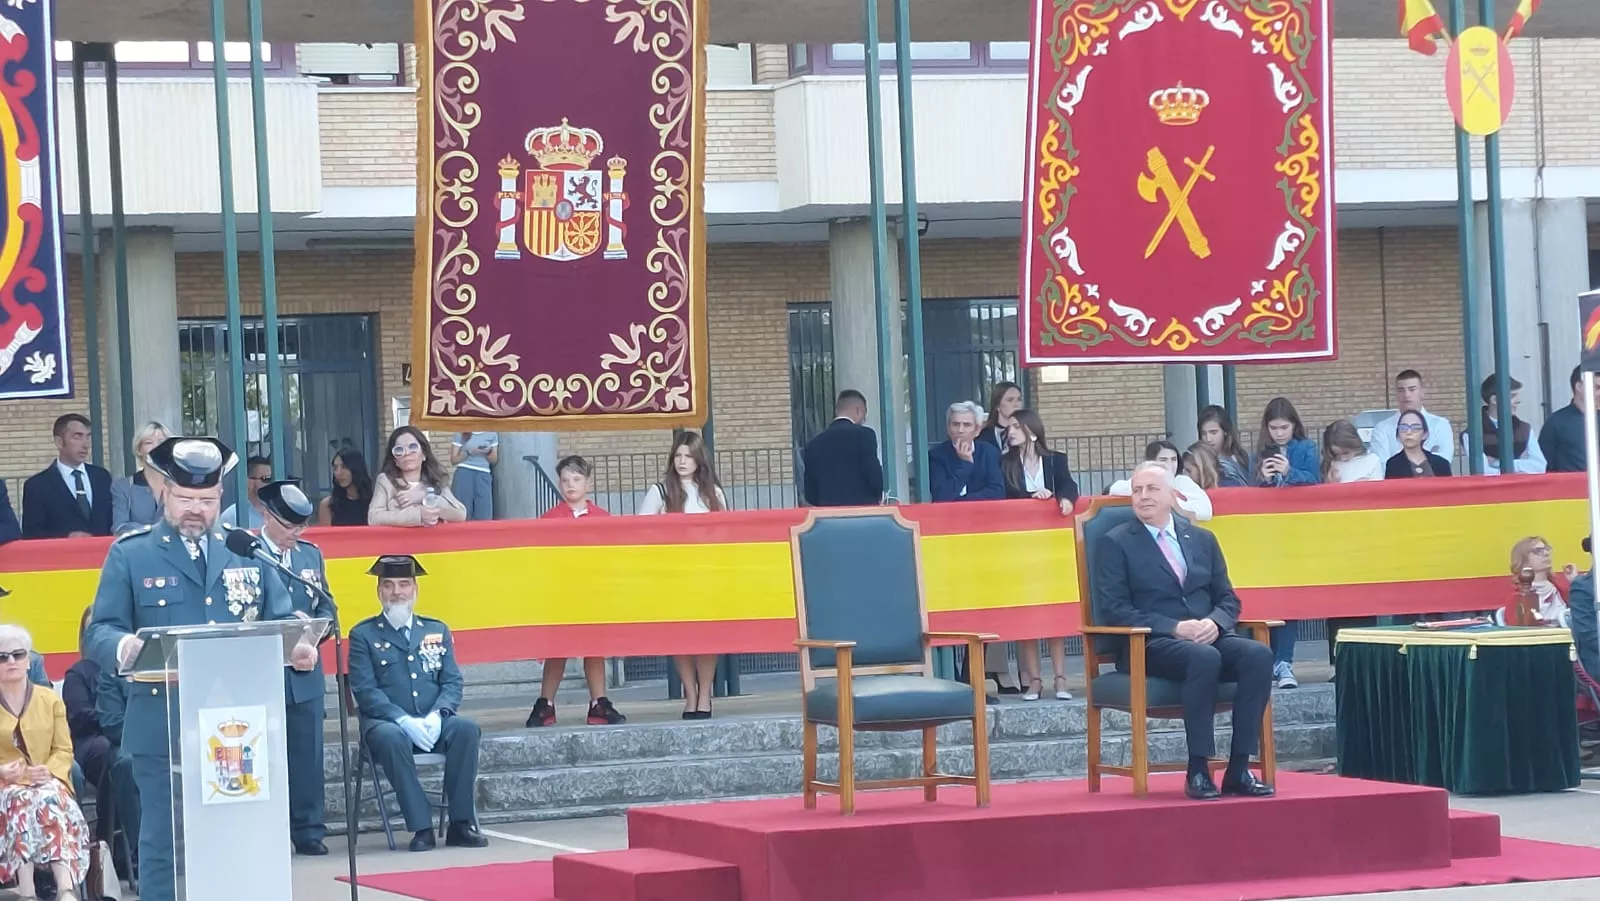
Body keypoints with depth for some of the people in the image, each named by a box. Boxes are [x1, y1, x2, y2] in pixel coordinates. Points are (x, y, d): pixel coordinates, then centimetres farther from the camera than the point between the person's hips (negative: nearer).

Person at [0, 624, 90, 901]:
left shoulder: (50, 700, 15)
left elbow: (64, 750, 9)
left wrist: (50, 772, -13)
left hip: (47, 783, 1)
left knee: (51, 800, -35)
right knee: (24, 802, -37)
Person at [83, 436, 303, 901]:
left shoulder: (248, 551, 13)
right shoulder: (130, 554, 4)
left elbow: (281, 621, 13)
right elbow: (100, 630, -3)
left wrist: (298, 647, -11)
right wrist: (124, 646, -27)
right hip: (163, 729, -3)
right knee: (163, 849, -1)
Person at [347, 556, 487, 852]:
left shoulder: (437, 631, 18)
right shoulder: (363, 635, 7)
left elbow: (452, 682, 9)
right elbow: (366, 691, -4)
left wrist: (437, 716, -13)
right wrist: (404, 721, -19)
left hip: (434, 724, 3)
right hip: (387, 722, -3)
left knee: (466, 728, -29)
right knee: (392, 737, -38)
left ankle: (461, 823, -24)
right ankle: (422, 828, -34)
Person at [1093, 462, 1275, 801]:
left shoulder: (1203, 540, 19)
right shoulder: (1115, 544, 5)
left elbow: (1228, 599, 17)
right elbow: (1116, 610, -5)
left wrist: (1215, 623, -9)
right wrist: (1174, 628, -18)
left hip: (1207, 637, 5)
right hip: (1150, 646, -5)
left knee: (1258, 654, -27)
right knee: (1204, 658, -38)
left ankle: (1238, 769, -26)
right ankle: (1198, 770, -33)